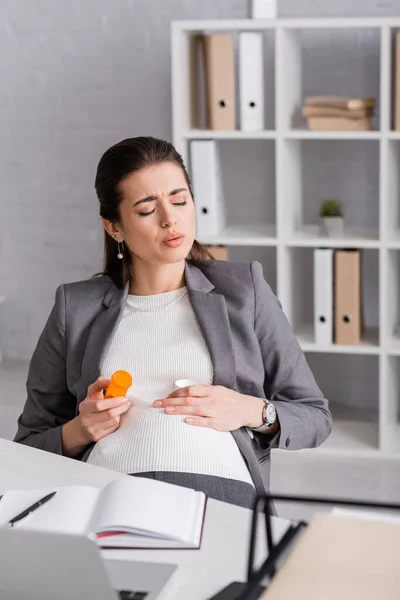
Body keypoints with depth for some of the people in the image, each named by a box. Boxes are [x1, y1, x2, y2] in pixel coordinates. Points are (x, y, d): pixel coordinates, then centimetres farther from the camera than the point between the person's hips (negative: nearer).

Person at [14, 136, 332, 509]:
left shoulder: (244, 288, 17)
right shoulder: (76, 308, 18)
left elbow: (314, 416, 18)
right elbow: (29, 446, 21)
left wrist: (254, 412, -2)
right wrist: (77, 432, -1)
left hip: (220, 484, 0)